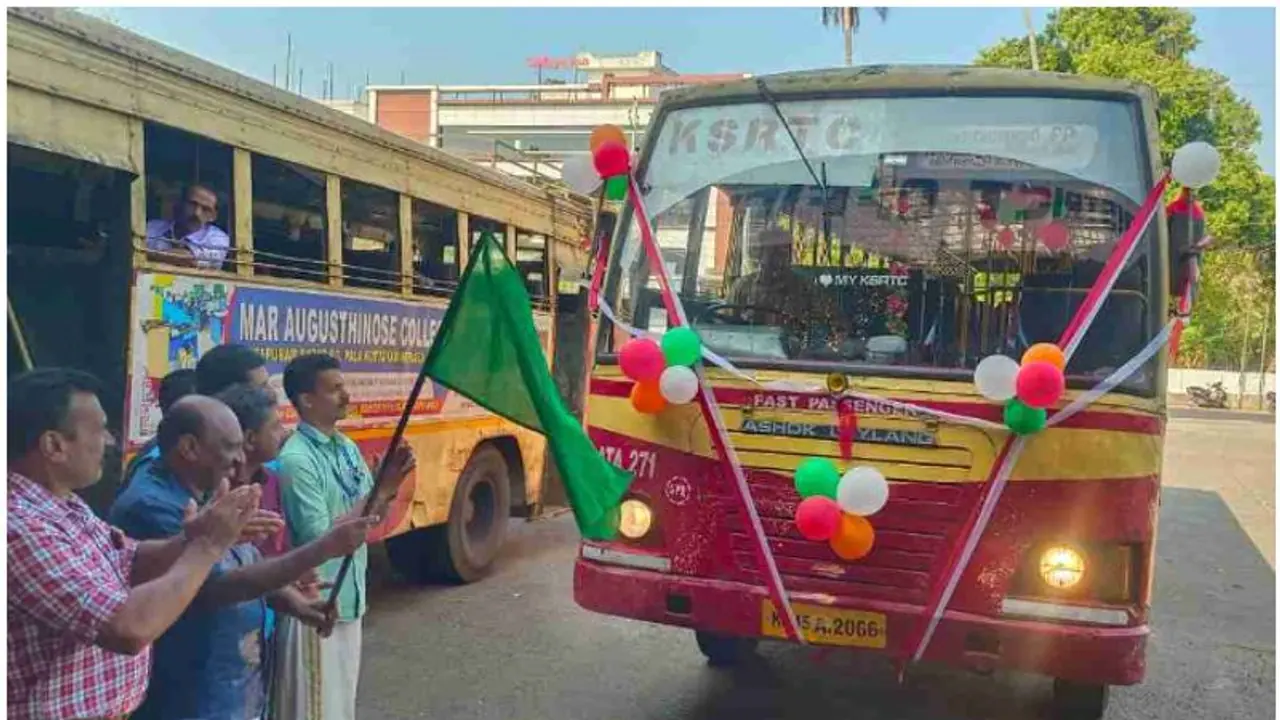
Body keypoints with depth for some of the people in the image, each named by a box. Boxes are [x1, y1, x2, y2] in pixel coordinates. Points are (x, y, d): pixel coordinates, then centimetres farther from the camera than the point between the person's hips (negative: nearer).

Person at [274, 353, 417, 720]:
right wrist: (380, 491, -19)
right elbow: (321, 538, -22)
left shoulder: (348, 448, 7)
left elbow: (372, 515, 12)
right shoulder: (296, 459, -19)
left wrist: (390, 484, -8)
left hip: (350, 596, 8)